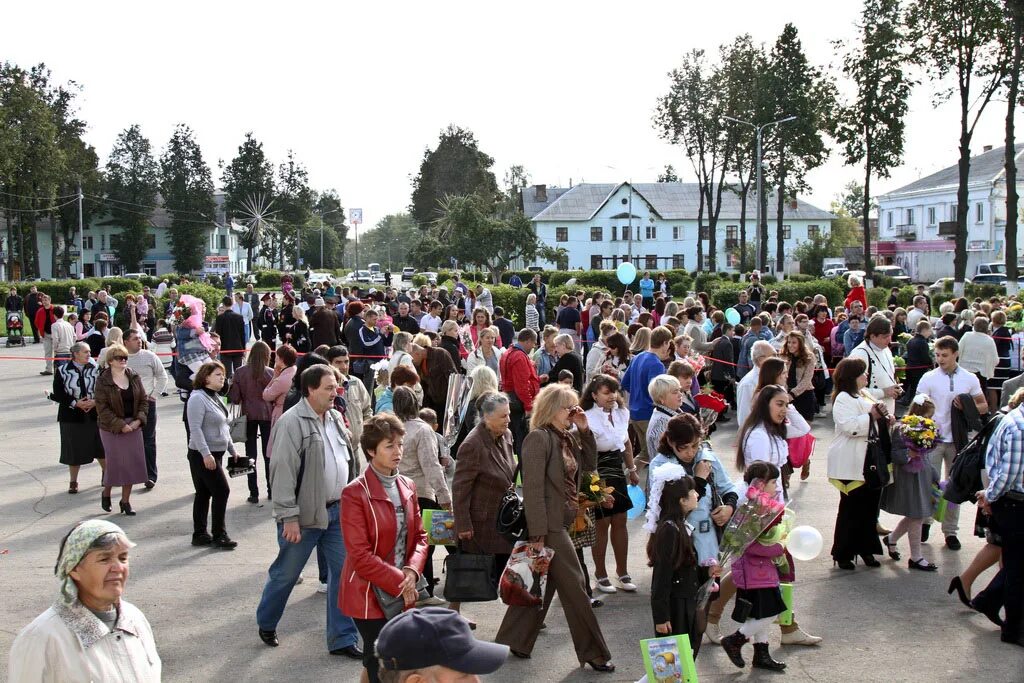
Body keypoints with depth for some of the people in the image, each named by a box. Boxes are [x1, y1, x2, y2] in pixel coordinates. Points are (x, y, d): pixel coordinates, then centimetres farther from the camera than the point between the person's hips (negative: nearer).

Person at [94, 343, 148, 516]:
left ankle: (125, 501, 16)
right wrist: (120, 425, -17)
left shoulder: (134, 377, 6)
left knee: (132, 462, 4)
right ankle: (106, 494, 26)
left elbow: (143, 400, 8)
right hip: (112, 429, -4)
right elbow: (102, 408, -12)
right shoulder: (103, 381, -9)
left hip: (133, 426, 4)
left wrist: (138, 420, -8)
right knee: (115, 462, -1)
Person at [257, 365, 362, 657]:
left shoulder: (335, 418, 9)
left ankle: (343, 638, 15)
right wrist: (289, 517, -19)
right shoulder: (292, 422, -15)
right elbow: (283, 473, -17)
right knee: (286, 574, 10)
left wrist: (351, 501, 15)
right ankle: (266, 624, 35)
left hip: (338, 512, 6)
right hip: (304, 515, -6)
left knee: (344, 573, 6)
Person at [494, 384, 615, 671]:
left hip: (561, 522, 9)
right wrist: (538, 534, -22)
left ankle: (512, 642, 27)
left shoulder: (568, 438, 11)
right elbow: (532, 488, -19)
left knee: (542, 585, 16)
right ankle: (593, 653, 10)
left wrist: (585, 430, 7)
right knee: (574, 586, -1)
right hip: (549, 525, -9)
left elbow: (590, 464, 21)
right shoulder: (538, 438, -15)